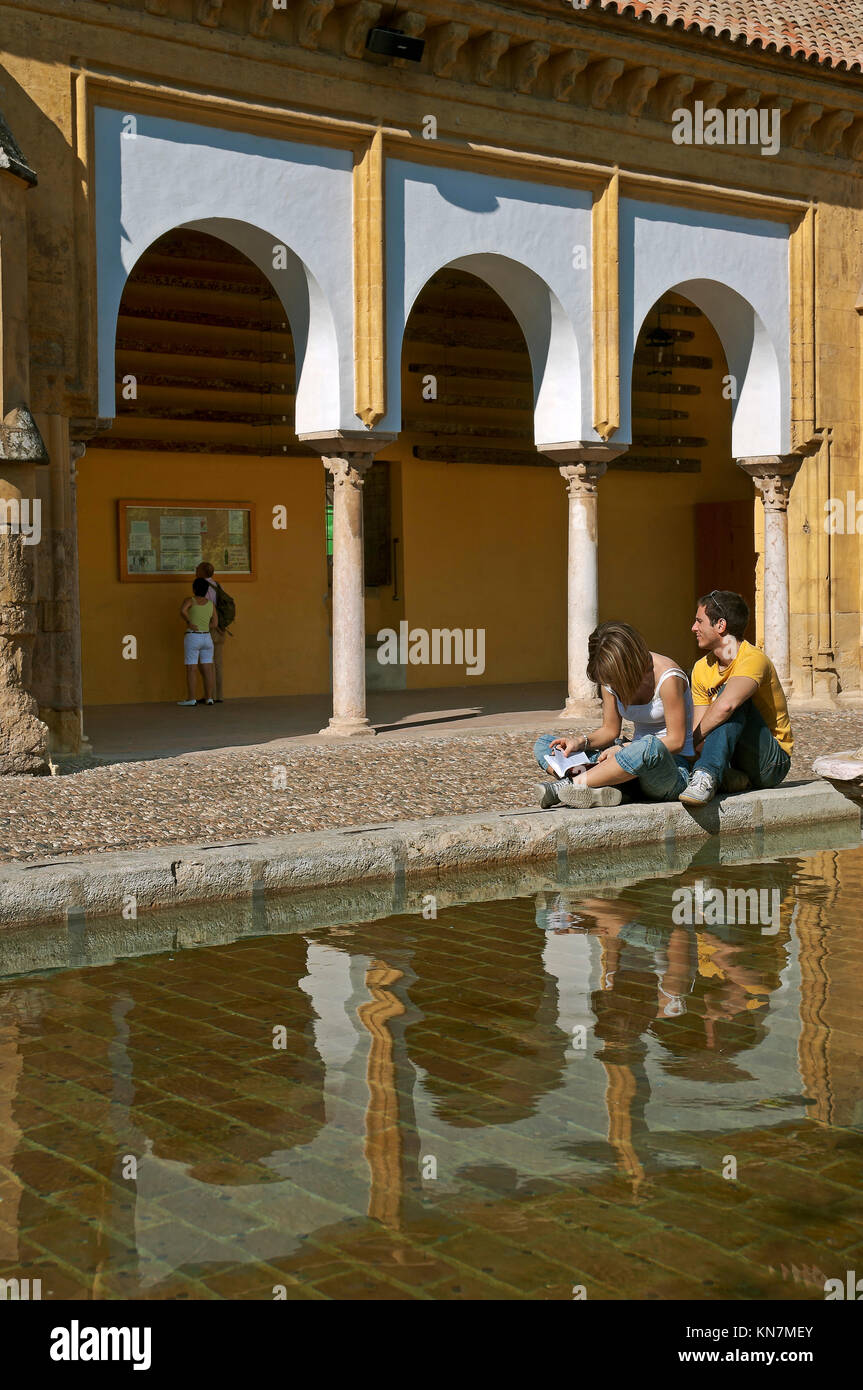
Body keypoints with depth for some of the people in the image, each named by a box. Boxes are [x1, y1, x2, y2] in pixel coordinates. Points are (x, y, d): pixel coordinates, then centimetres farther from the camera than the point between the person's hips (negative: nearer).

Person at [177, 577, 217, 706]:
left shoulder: (189, 600, -4)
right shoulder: (211, 604, 8)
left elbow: (183, 610, -23)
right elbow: (214, 624, 6)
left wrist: (189, 623, -10)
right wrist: (202, 627, 12)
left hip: (192, 638, -4)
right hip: (207, 638, 4)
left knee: (191, 670, -1)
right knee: (208, 670, 7)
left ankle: (191, 699, -3)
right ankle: (209, 698, 7)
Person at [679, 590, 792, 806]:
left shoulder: (753, 660, -19)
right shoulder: (702, 669, 6)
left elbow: (725, 706, -37)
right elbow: (700, 728, 0)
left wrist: (693, 742, -27)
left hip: (773, 763, -6)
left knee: (732, 698, -30)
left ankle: (706, 776, -41)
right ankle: (729, 777, -23)